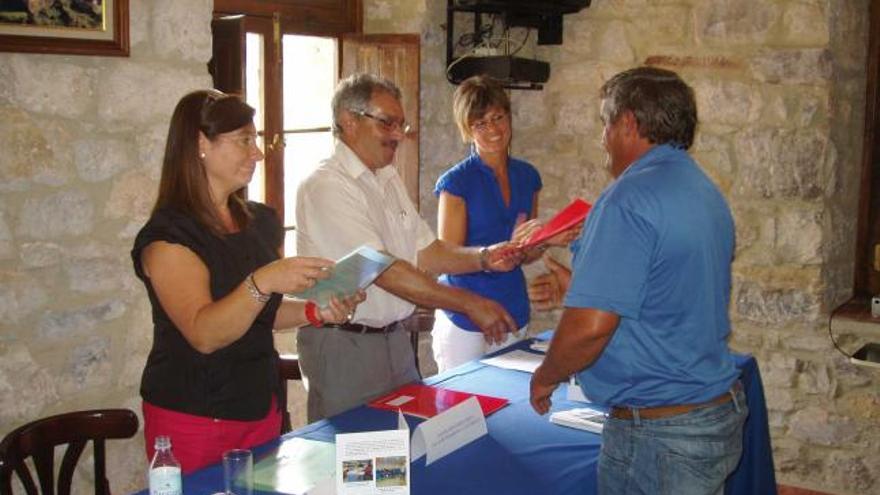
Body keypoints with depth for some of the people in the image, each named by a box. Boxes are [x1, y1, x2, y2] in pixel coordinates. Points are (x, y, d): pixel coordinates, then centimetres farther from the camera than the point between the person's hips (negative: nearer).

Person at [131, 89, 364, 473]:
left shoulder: (261, 221, 7)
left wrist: (316, 312, -1)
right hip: (193, 419, -6)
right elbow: (204, 333, -25)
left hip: (261, 408, 7)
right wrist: (262, 282, -39)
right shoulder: (169, 234, -15)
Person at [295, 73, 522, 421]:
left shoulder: (389, 179, 12)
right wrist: (470, 304, -23)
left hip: (394, 337, 8)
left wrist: (483, 258, -7)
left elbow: (425, 252, 12)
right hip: (343, 344, -8)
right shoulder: (325, 186, -17)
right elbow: (382, 271, -23)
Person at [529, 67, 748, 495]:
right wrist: (579, 285, 27)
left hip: (660, 431, -9)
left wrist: (545, 377, -7)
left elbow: (590, 326, -26)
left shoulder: (631, 198, -21)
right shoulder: (707, 193, 9)